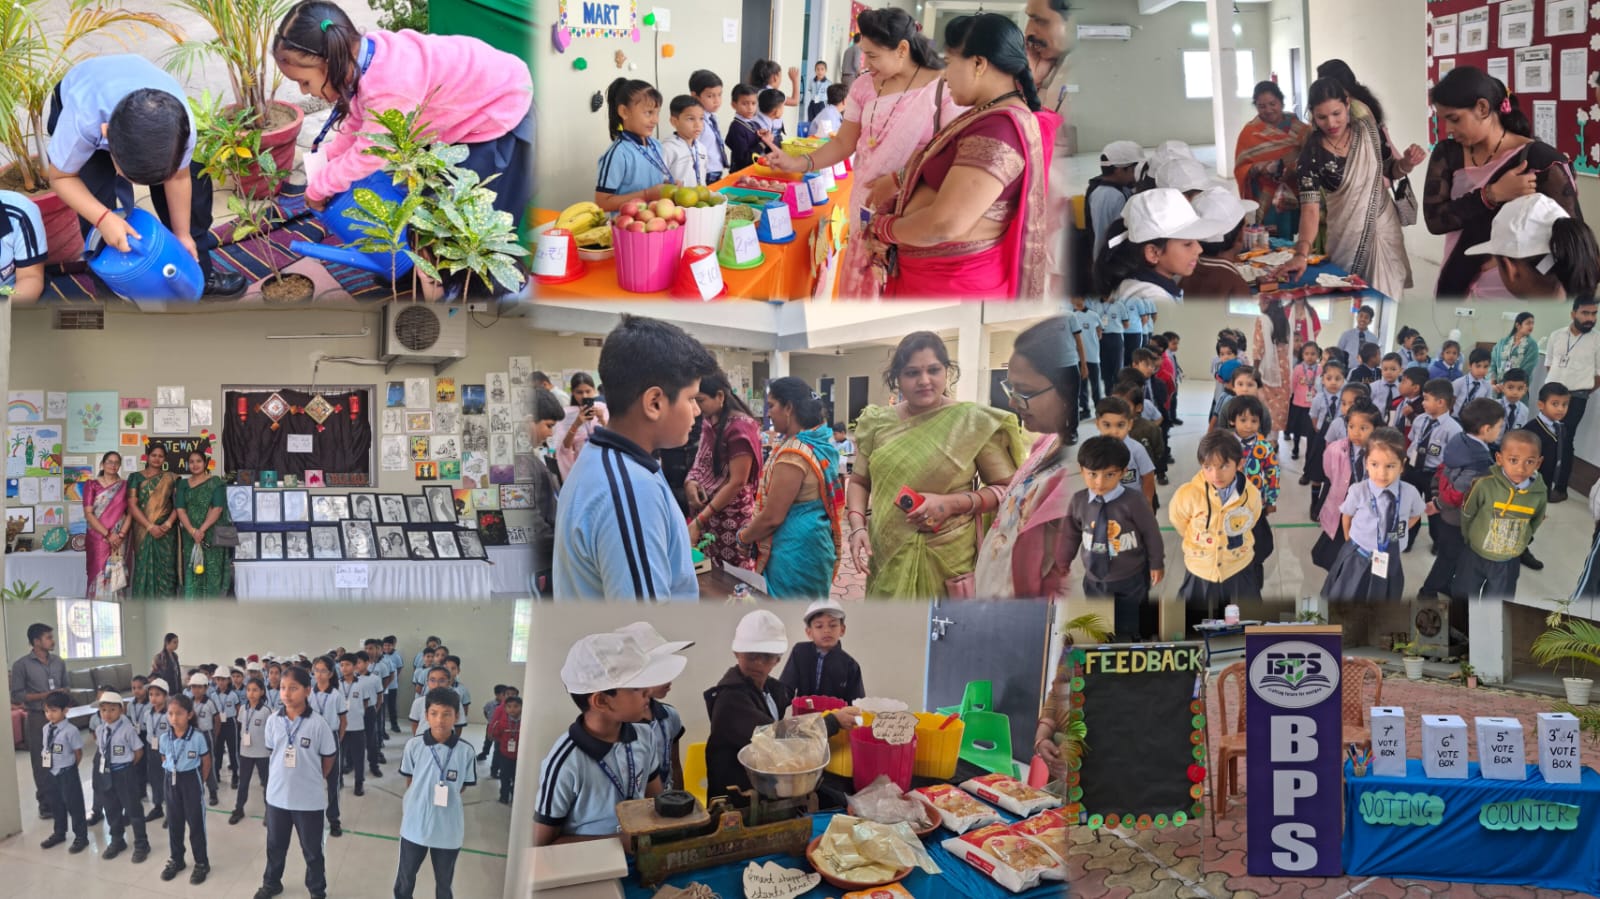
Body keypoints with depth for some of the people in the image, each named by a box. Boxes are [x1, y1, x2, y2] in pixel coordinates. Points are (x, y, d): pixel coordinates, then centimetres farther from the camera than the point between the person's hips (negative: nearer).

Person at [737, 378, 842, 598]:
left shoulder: (793, 454, -23)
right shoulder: (819, 442, 7)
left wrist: (743, 537, -2)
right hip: (814, 543, 10)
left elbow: (772, 517, -21)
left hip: (794, 552, -10)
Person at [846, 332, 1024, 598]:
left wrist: (952, 503, -17)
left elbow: (1007, 489, -2)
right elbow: (859, 482, 14)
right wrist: (857, 526, -5)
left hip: (950, 559, -3)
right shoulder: (878, 423, 5)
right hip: (889, 559, 3)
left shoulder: (974, 423, -6)